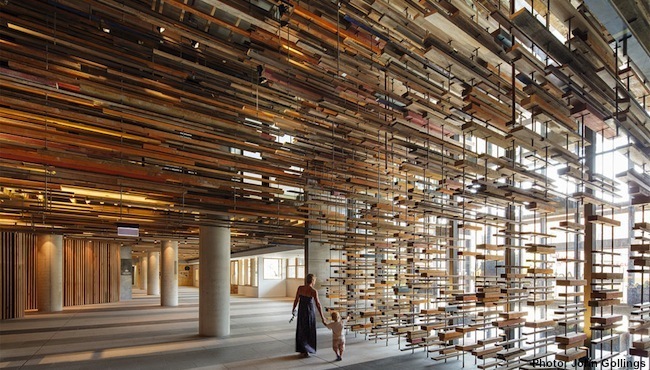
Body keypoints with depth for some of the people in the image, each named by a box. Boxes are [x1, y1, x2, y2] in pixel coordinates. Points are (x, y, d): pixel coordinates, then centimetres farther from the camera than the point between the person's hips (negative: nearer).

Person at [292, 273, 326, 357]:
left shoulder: (300, 288, -7)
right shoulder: (314, 291, -17)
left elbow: (296, 300, 1)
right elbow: (318, 304, -17)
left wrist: (293, 309, 18)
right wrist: (322, 316, -10)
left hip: (301, 310, 4)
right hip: (310, 311, -3)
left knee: (301, 330, 16)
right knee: (309, 331, 11)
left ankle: (302, 350, 20)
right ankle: (306, 350, 11)